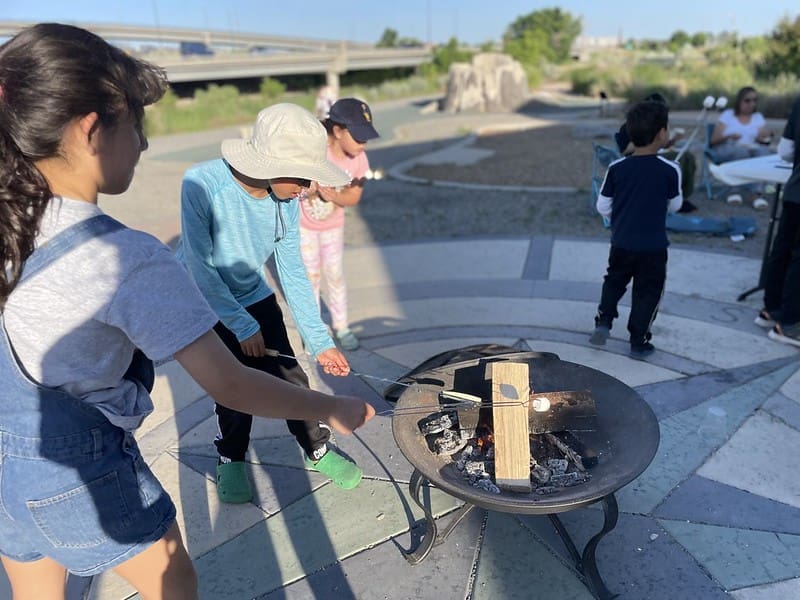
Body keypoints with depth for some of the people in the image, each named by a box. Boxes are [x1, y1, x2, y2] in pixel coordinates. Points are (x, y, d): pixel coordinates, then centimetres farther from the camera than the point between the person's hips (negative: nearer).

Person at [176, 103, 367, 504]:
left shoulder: (287, 200, -16)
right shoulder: (202, 184, -31)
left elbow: (292, 273, -10)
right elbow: (200, 267, -26)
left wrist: (320, 341, -12)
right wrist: (242, 325, -22)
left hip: (253, 297, 4)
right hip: (202, 301, -3)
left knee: (288, 376, 3)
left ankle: (318, 450, 25)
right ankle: (231, 459, 27)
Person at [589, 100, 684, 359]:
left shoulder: (616, 168, -7)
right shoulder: (670, 170, -11)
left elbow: (603, 208, -1)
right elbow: (675, 206, 2)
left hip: (621, 243, 2)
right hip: (654, 247, -2)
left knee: (614, 281, 24)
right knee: (647, 293, 11)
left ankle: (603, 321, 14)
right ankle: (639, 342, 16)